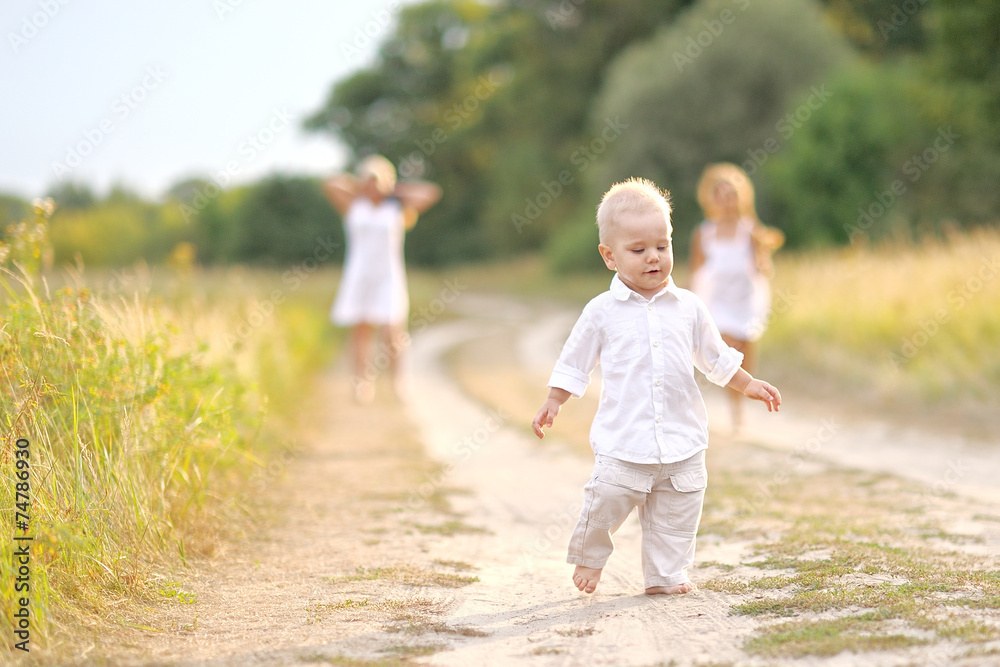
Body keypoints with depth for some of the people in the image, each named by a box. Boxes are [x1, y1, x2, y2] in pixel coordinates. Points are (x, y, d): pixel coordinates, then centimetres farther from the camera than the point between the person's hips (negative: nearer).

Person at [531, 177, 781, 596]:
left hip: (683, 440, 3)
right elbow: (574, 362, 8)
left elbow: (716, 357, 20)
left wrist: (748, 385, 21)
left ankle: (666, 574, 18)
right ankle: (589, 556, 19)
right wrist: (553, 403, 2)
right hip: (623, 440, -3)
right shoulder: (602, 311, 0)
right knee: (607, 498, -7)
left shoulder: (688, 307, 7)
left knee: (678, 512, 5)